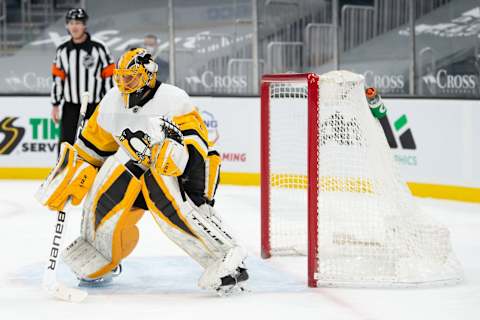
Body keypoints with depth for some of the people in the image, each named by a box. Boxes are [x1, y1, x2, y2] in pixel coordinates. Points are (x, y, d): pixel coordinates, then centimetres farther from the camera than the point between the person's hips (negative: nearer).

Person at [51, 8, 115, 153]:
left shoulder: (99, 48, -8)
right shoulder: (62, 50, 4)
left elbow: (109, 77, -5)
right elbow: (57, 78, 10)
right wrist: (55, 105, 8)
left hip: (95, 107, -3)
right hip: (71, 107, 3)